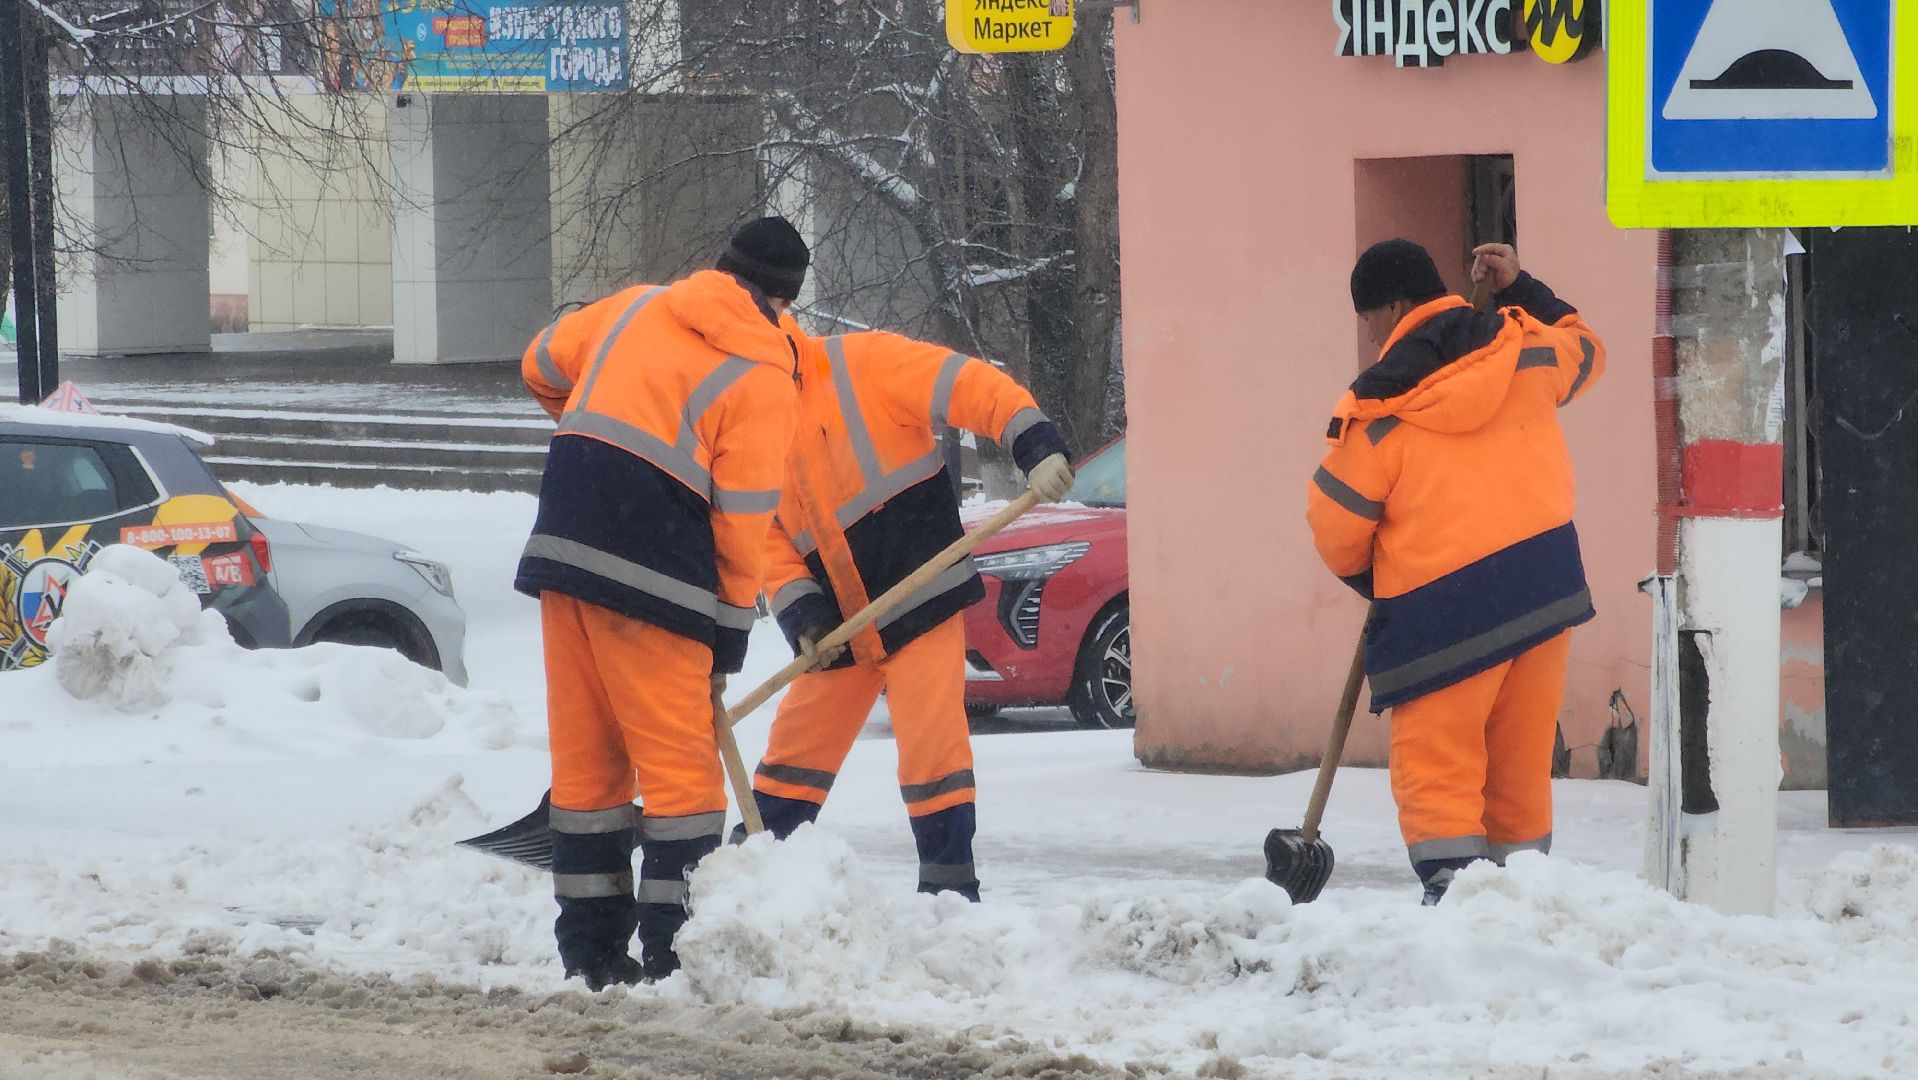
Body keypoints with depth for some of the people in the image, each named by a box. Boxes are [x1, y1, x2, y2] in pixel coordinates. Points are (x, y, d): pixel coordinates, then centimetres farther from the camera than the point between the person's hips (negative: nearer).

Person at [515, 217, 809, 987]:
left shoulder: (636, 308, 14)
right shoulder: (762, 376, -2)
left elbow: (543, 365, 28)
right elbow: (743, 517, -3)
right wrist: (731, 632, 6)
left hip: (562, 543, 6)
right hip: (649, 570, -6)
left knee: (585, 754, 13)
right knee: (680, 764, 1)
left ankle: (589, 945, 17)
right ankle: (674, 946, -4)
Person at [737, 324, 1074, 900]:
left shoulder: (864, 363, -9)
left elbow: (977, 388, -15)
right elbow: (770, 545, 7)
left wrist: (1037, 448, -30)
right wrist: (803, 618, -9)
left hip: (920, 603, -6)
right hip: (839, 624, 6)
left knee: (931, 746, -11)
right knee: (795, 746, 13)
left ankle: (950, 887, -2)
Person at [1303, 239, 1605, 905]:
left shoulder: (1377, 411, -6)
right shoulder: (1524, 350, 5)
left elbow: (1336, 525, 1)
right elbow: (1583, 351, 29)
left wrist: (1369, 580, 20)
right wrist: (1520, 289, 33)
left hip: (1440, 606, -5)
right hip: (1545, 586, 5)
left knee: (1435, 768, -1)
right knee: (1521, 763, 13)